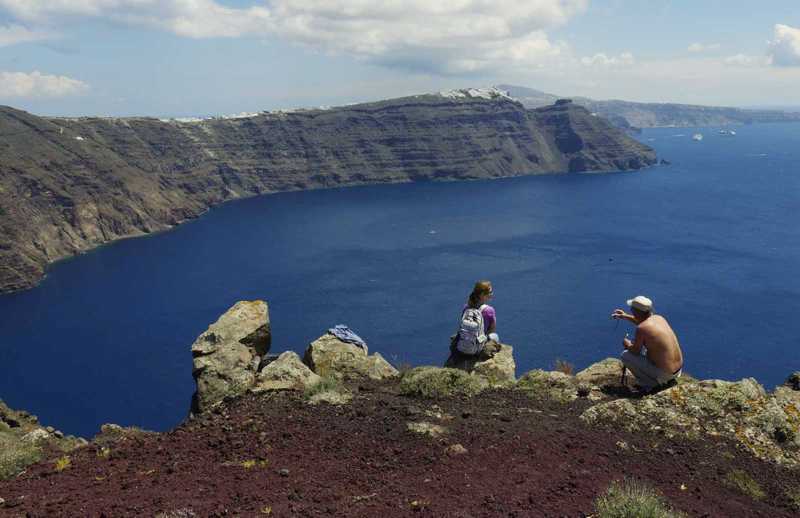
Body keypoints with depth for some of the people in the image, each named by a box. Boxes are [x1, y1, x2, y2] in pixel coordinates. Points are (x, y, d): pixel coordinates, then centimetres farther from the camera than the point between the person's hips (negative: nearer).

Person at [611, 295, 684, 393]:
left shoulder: (641, 329, -21)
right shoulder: (660, 318, 2)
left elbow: (636, 351, -7)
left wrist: (627, 345, 14)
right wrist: (626, 317, 30)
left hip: (664, 373, -7)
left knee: (625, 355, 2)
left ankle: (652, 385, 2)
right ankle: (669, 380, 21)